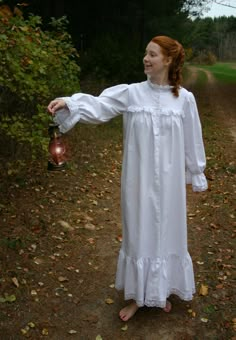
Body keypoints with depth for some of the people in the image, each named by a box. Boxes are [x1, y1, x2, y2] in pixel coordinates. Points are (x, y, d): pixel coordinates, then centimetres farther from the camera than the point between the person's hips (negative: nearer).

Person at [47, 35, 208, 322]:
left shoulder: (184, 99, -3)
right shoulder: (130, 93, -4)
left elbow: (192, 140, 3)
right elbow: (98, 106, -17)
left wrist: (196, 175, 10)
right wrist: (68, 103, -35)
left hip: (168, 180, 0)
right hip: (138, 179, 0)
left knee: (165, 232, 12)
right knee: (137, 232, 11)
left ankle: (162, 291, 36)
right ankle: (138, 295, 30)